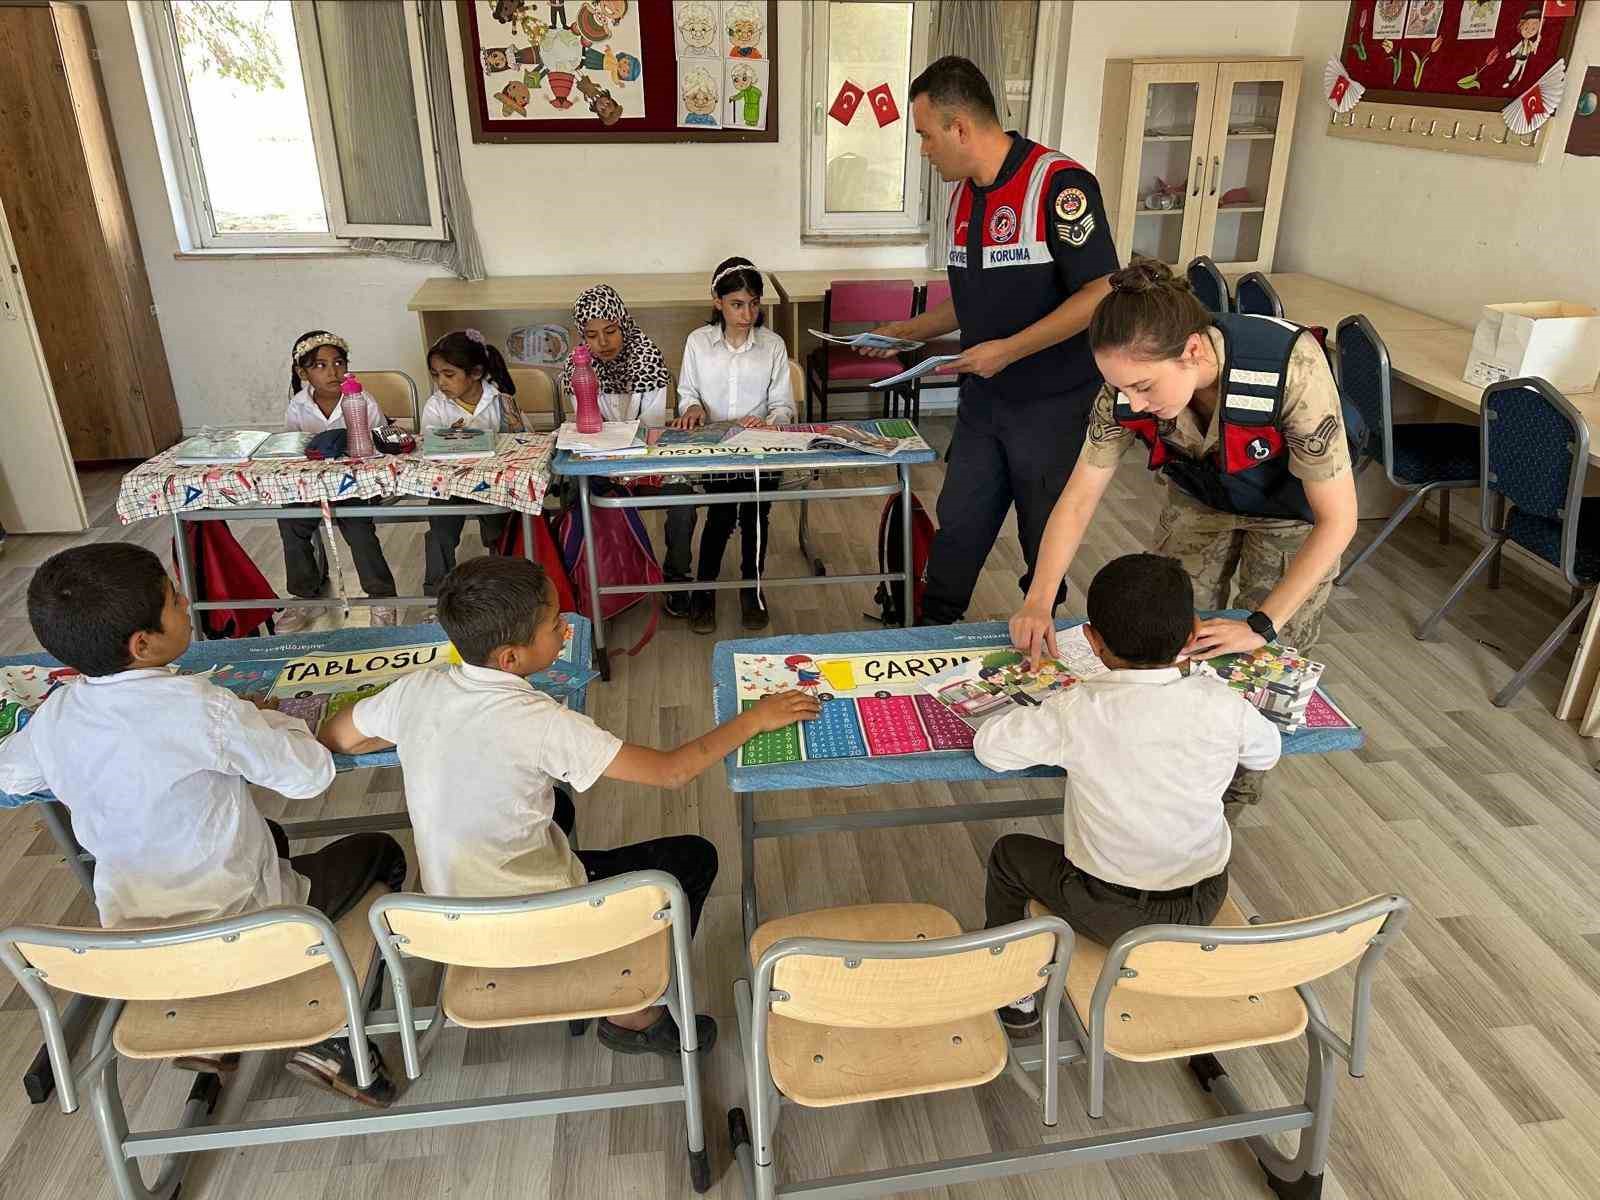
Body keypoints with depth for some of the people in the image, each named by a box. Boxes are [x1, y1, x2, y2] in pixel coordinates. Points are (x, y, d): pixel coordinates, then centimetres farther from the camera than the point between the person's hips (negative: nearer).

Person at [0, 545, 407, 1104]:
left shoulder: (56, 715, -8)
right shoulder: (197, 706, -28)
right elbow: (310, 774, -22)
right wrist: (264, 718, -3)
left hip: (133, 936, 6)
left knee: (266, 834, 34)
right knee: (380, 852, 16)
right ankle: (332, 1038, 13)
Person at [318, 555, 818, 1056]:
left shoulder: (415, 690, -13)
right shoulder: (540, 724, -29)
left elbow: (333, 738, 7)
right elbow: (672, 771, -22)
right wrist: (754, 719, -10)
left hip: (451, 912, 7)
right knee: (694, 858, 8)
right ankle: (631, 1015, 20)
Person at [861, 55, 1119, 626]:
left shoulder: (1059, 184, -17)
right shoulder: (964, 198, 9)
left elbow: (1101, 293, -21)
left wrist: (1010, 350, -25)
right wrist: (910, 331, 13)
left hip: (1053, 403, -7)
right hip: (982, 401, 7)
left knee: (1047, 542, 10)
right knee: (957, 527, 12)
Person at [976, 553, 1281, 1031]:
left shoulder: (1077, 711, -25)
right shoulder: (1222, 704, -16)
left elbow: (988, 747, -17)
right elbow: (1267, 752, 5)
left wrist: (1041, 715, -1)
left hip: (1111, 913, -3)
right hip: (1201, 906, 4)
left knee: (1009, 853, 21)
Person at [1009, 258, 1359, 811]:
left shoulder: (1291, 368, -42)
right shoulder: (1128, 385, -30)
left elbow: (1338, 519, -34)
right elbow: (1078, 501, -22)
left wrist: (1261, 625, -34)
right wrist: (1038, 603, -33)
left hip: (1294, 511, -3)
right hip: (1200, 497, 3)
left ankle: (1241, 783, 31)